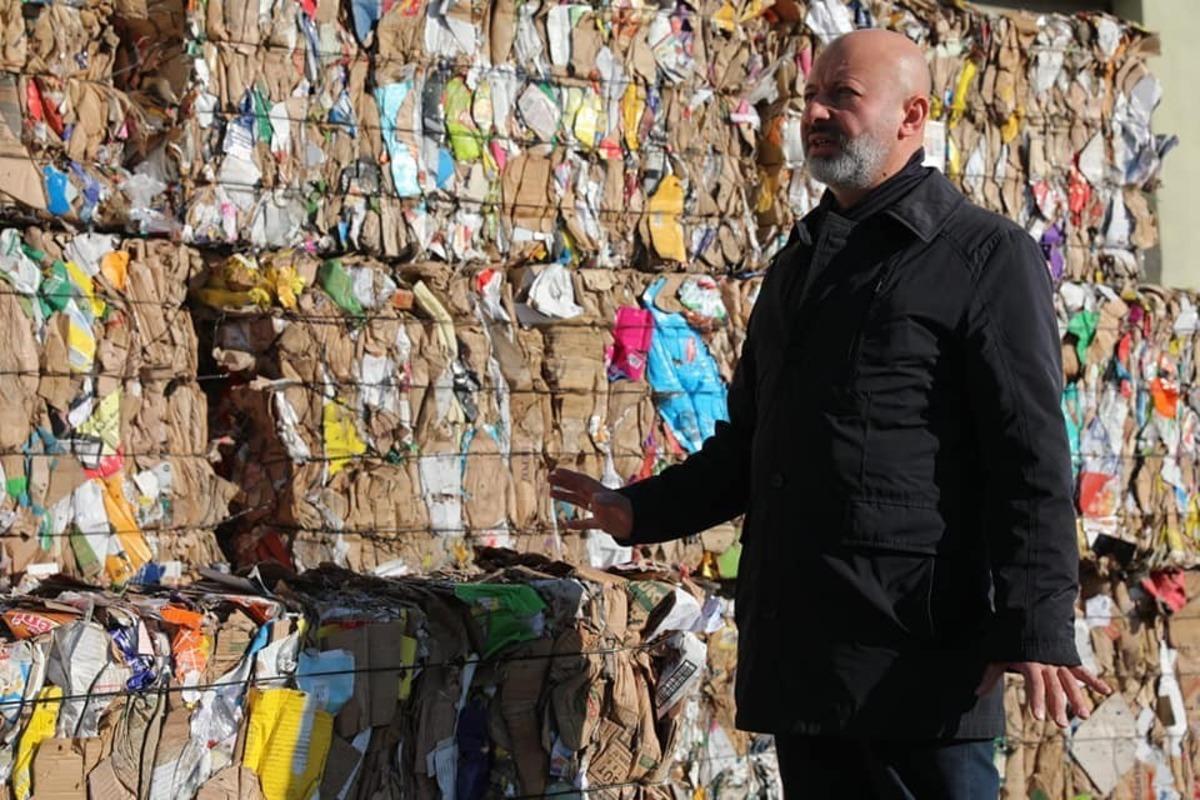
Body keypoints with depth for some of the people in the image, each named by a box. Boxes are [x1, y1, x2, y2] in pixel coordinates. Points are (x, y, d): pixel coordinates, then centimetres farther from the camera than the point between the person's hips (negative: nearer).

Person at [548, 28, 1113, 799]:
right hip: (798, 648, 7)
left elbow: (1031, 459, -10)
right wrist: (644, 511, 17)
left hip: (919, 650, -7)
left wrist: (1037, 627, -20)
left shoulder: (986, 257, -2)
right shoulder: (798, 265, 20)